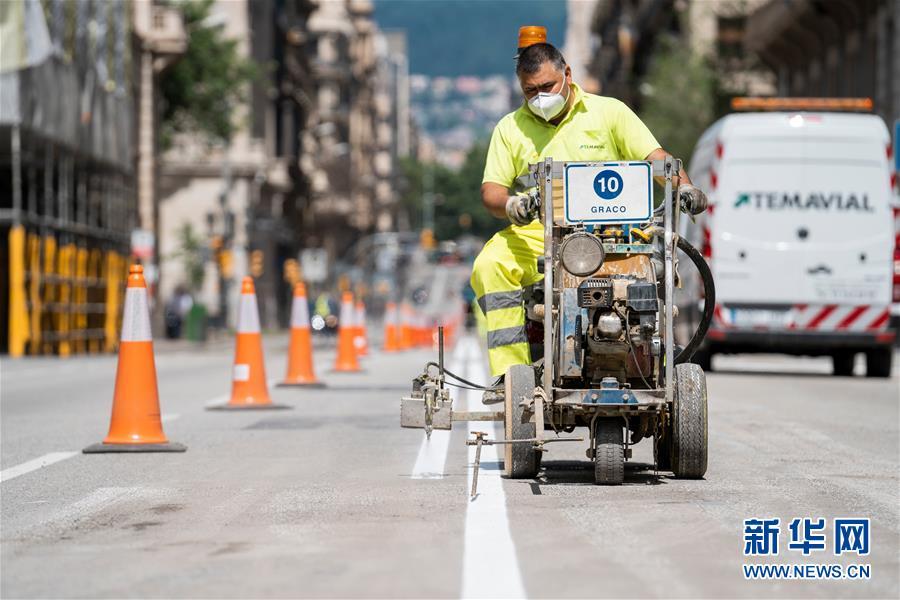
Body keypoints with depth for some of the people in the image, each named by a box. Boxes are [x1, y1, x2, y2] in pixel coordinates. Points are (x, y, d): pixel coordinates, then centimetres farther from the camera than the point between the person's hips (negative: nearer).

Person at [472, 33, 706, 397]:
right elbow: (491, 189, 8)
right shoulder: (510, 128, 15)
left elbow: (655, 157, 3)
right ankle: (510, 371, -28)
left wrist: (683, 186, -17)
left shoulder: (609, 112, 10)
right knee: (489, 267, -29)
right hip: (537, 235, 1)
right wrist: (509, 205, -17)